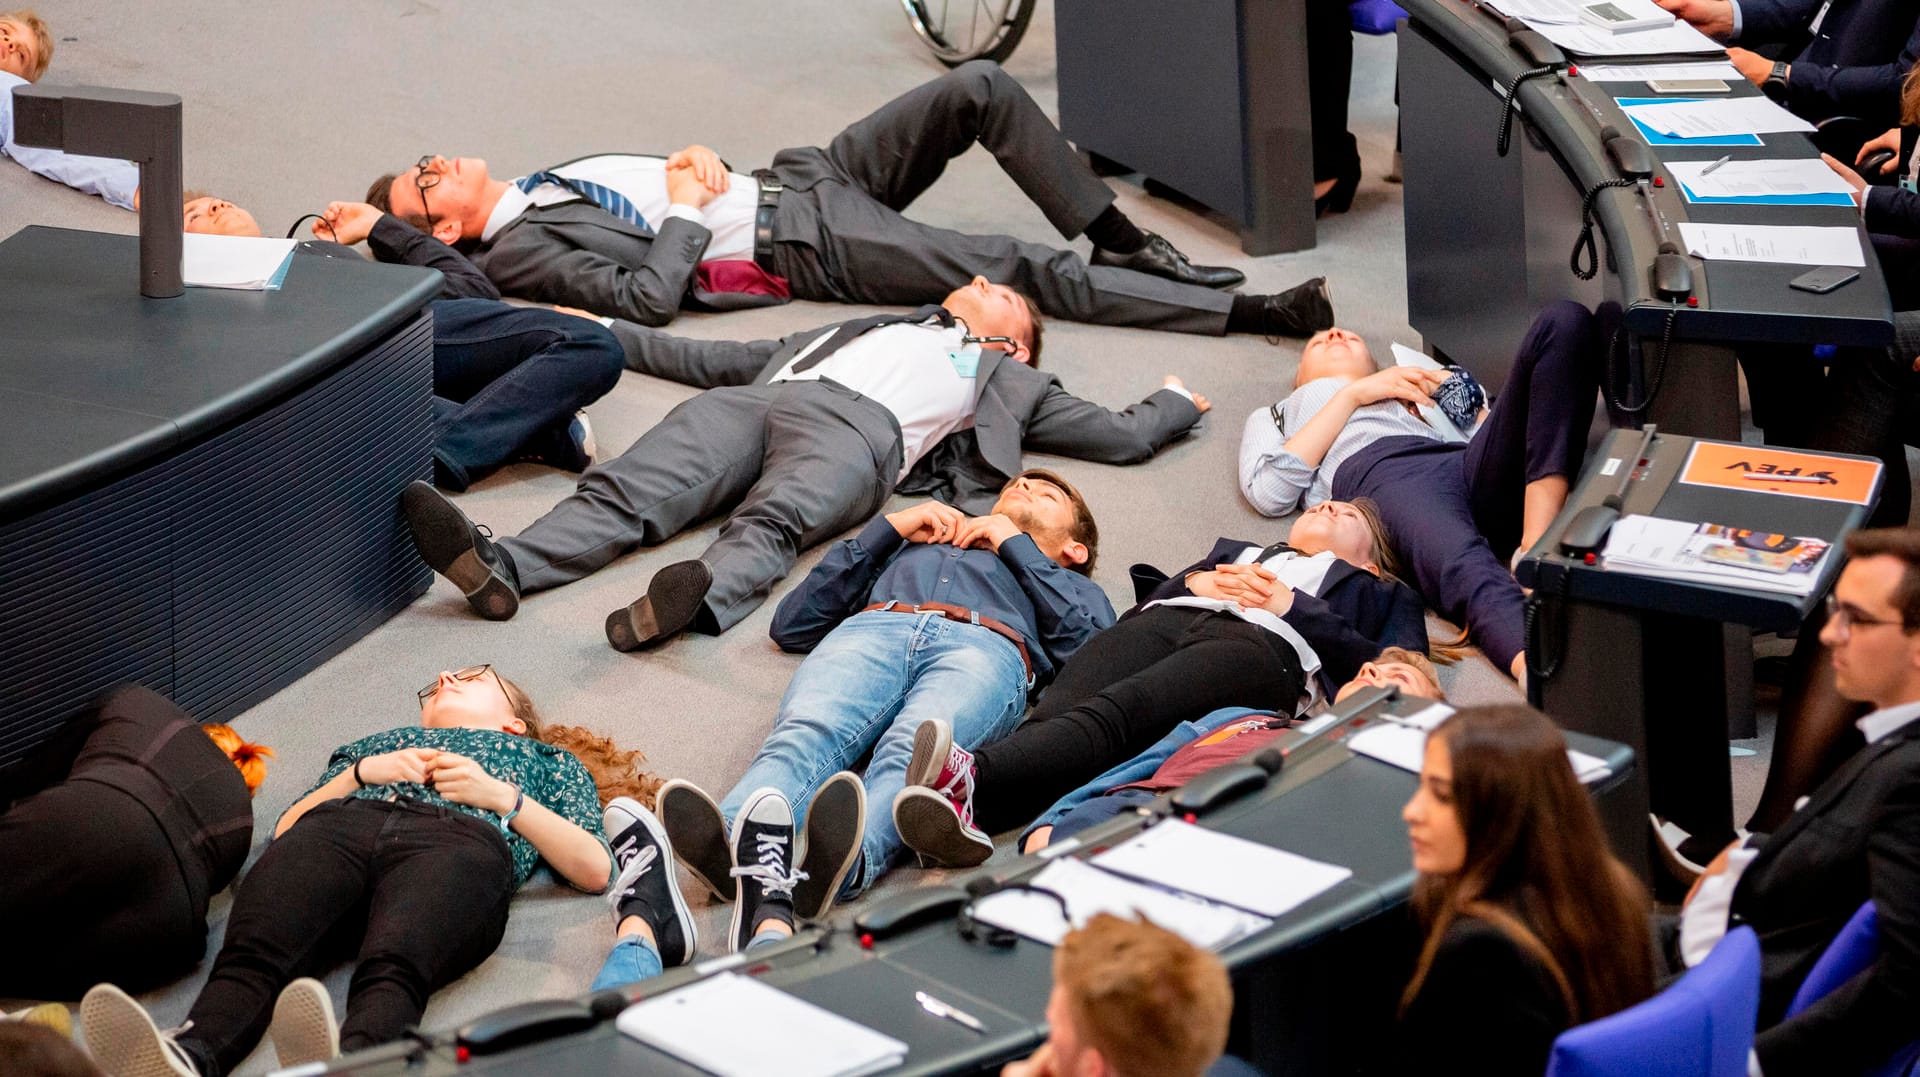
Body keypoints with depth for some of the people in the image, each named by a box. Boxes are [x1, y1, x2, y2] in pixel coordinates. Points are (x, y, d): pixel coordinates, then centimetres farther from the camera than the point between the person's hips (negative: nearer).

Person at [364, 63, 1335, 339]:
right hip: (802, 249, -9)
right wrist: (690, 210, -10)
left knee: (982, 88, -7)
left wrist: (700, 162, 1)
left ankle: (1116, 237, 3)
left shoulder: (548, 180, 19)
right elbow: (647, 296, -21)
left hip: (801, 178, 9)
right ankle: (1250, 311, -21)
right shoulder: (516, 250, -7)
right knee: (1014, 271, -20)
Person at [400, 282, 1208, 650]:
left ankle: (705, 595, -69)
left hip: (856, 429, -3)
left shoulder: (1007, 380, 36)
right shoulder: (876, 327, 45)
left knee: (772, 520, -39)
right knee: (627, 495, -27)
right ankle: (501, 569, -50)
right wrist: (612, 337, 44)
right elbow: (723, 359, 44)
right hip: (755, 402, 3)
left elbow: (1119, 437, 32)